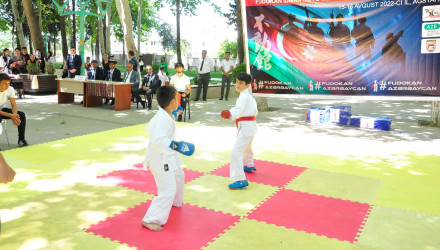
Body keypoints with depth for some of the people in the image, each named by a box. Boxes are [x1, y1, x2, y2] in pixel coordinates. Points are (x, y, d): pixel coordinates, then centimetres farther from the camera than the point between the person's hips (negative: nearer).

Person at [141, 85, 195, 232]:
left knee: (179, 176, 30)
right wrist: (175, 145, -33)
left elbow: (149, 129, 18)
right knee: (168, 190, -10)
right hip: (160, 158, -11)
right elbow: (158, 140, -36)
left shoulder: (164, 115, 5)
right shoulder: (163, 119, -26)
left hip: (168, 155, 11)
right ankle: (150, 220, -1)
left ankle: (175, 202, 54)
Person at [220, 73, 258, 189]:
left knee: (236, 153, -16)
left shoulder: (244, 97, -15)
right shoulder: (250, 96, 16)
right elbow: (255, 112, 26)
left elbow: (238, 109, -35)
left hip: (245, 126, -11)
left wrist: (231, 114, -52)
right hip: (251, 124, 11)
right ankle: (249, 166, 58)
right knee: (246, 147, 34)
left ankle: (241, 180, -17)